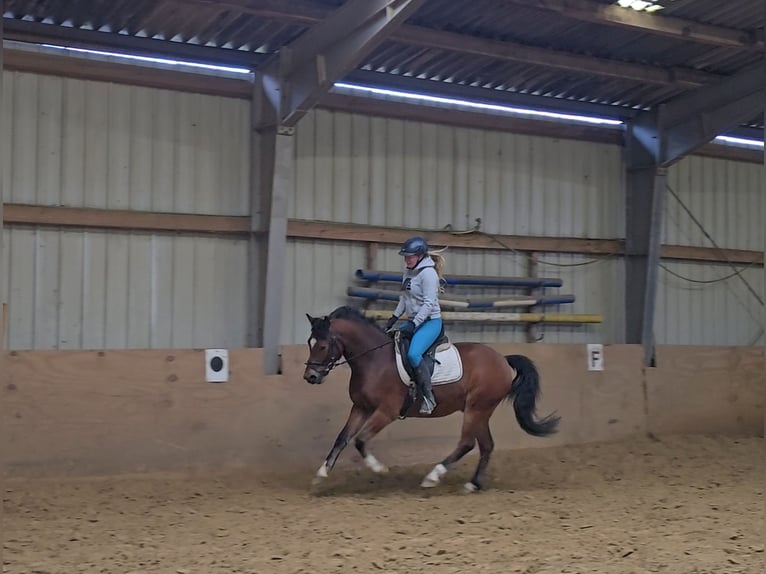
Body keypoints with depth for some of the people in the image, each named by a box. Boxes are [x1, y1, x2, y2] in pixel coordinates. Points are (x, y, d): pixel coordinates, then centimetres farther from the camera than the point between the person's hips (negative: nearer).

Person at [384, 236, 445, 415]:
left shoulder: (428, 273, -17)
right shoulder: (408, 271, 9)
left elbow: (429, 304, -22)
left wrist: (413, 324, -26)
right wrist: (394, 317, 12)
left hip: (430, 321, -10)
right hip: (413, 320, 10)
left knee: (413, 354, -30)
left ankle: (428, 396, -21)